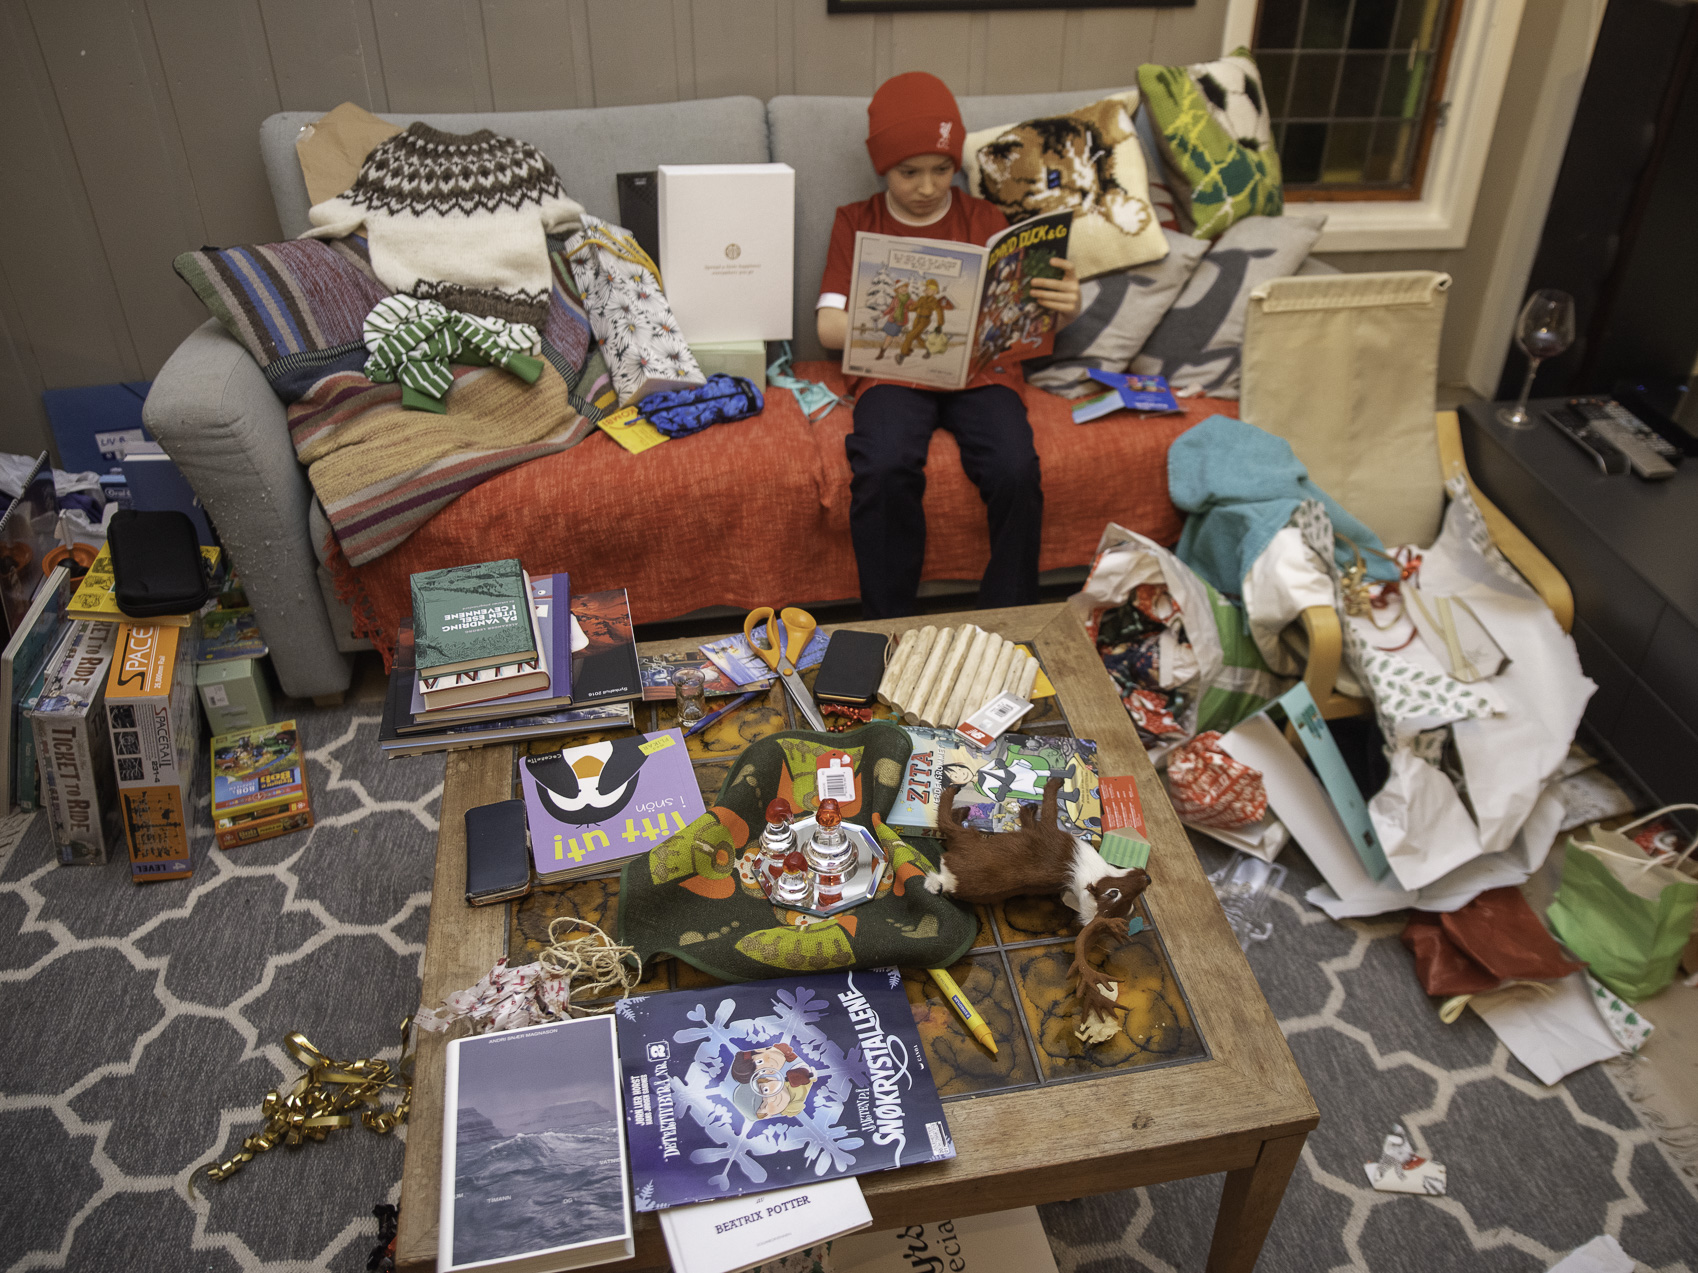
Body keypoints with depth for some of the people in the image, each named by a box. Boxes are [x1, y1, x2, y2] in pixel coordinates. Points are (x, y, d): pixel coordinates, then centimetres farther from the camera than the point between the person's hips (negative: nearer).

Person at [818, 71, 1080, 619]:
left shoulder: (984, 219, 16)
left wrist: (1064, 309, -15)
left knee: (1015, 471, -29)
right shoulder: (856, 222, 13)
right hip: (894, 369, -1)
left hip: (980, 368, 1)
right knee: (884, 471, -33)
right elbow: (829, 326, 1)